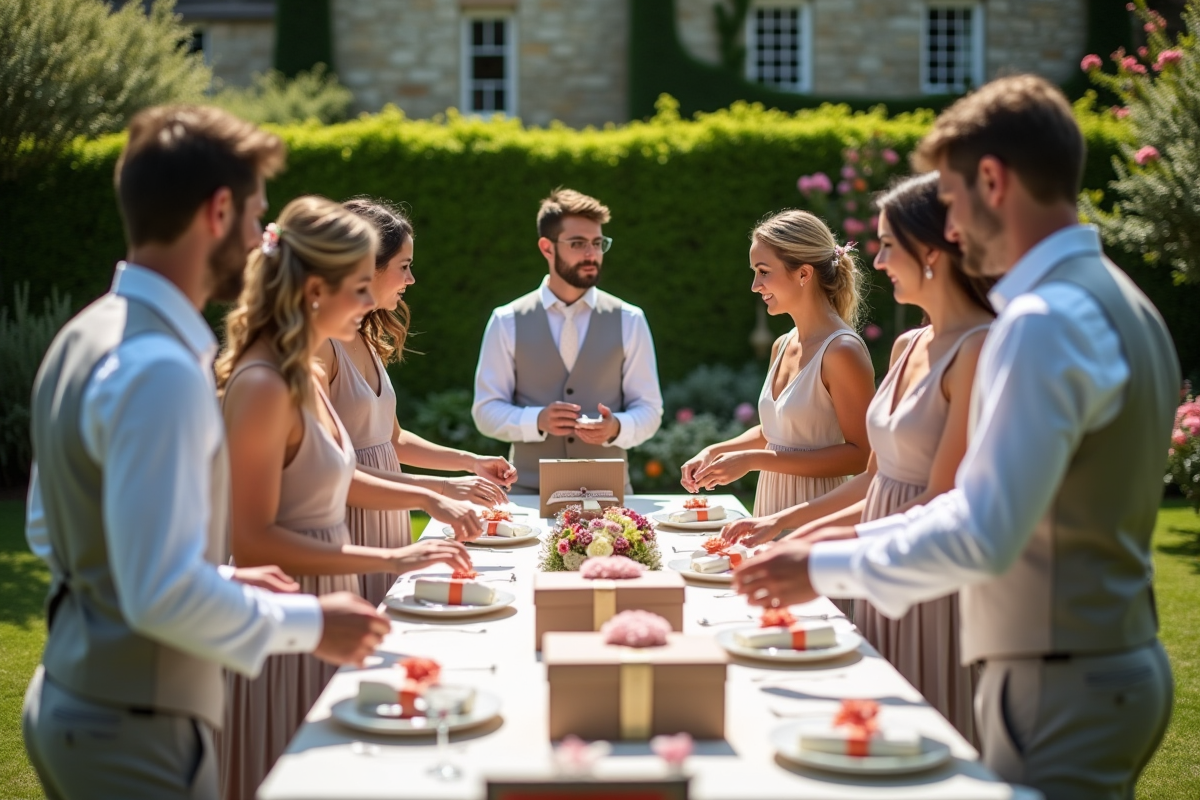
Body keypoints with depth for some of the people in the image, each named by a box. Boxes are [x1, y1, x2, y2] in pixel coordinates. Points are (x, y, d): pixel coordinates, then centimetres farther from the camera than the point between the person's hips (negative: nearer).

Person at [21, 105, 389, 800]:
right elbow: (163, 595, -27)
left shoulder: (86, 337, 6)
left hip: (69, 704, 9)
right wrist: (310, 625, -14)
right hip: (135, 735, -9)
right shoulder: (161, 371, -24)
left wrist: (223, 579, 15)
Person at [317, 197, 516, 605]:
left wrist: (471, 461, 15)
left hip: (385, 528, 9)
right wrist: (437, 488, -20)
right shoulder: (319, 344, -16)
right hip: (346, 535, -9)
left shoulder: (367, 340, 12)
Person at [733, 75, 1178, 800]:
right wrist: (857, 543, 13)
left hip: (1061, 685, -10)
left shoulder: (1044, 322, -20)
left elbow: (984, 537, -24)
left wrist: (827, 568, -13)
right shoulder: (1119, 303, 12)